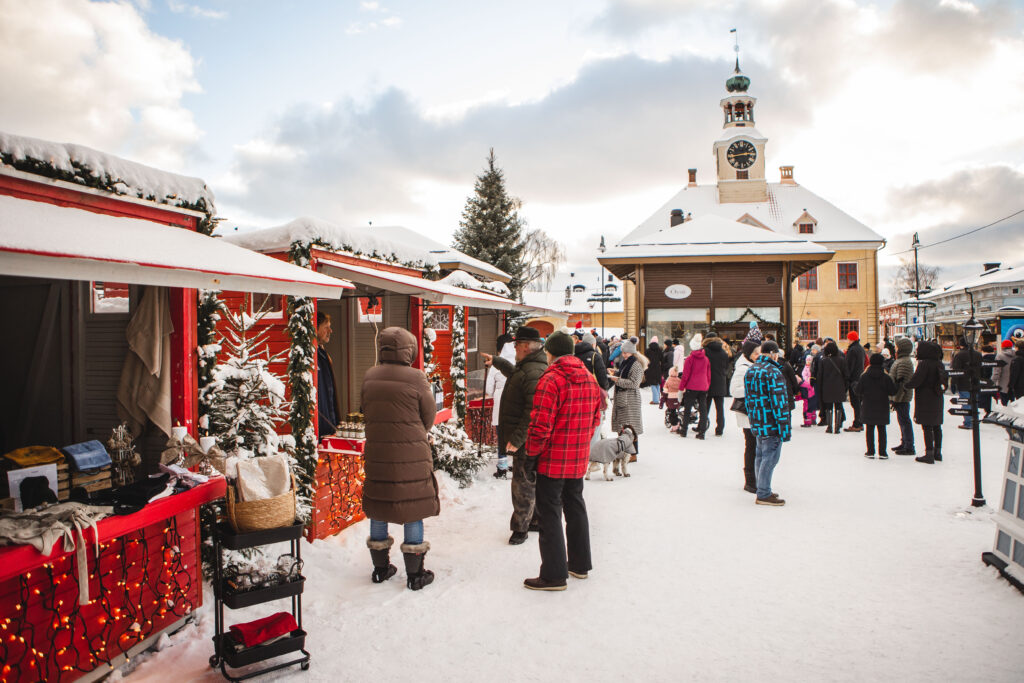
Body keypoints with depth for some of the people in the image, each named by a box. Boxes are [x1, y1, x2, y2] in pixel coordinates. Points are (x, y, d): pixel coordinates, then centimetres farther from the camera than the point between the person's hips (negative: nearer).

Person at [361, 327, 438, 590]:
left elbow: (365, 410, 9)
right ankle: (415, 574, 14)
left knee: (378, 508, 15)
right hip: (411, 454, -4)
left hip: (376, 452, 4)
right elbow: (429, 415, -4)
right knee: (413, 509, 6)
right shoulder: (415, 378, -14)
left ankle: (380, 568, 28)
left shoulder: (369, 377, -1)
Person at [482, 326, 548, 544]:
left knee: (523, 485, 1)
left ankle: (520, 528, 12)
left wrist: (518, 438, -26)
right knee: (532, 482, 20)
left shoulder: (534, 373, -23)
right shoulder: (525, 367, 12)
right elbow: (513, 372, 39)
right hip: (527, 439, 11)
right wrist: (495, 361, 49)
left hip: (526, 441, -11)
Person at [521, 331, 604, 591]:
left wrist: (531, 456, -11)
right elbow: (595, 418, 13)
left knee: (549, 515, 3)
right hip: (579, 460, 7)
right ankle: (580, 564, 33)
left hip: (553, 461, -7)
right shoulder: (589, 378, 5)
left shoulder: (551, 379, -19)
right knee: (575, 507, 21)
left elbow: (540, 425, -22)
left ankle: (554, 575, 9)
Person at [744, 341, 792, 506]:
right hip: (771, 424, -9)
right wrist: (784, 428, -17)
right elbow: (779, 401, -19)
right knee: (770, 457, -2)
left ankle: (762, 490, 26)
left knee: (761, 455, 17)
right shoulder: (773, 372, -16)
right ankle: (764, 495, 1)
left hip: (757, 423, 9)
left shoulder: (750, 370, 12)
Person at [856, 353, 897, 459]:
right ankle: (882, 452, 6)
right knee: (882, 430, 7)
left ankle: (870, 451, 8)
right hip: (882, 408, 0)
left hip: (868, 407, 0)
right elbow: (893, 391, -4)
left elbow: (858, 391, -3)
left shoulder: (864, 377, -7)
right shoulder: (886, 377, -9)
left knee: (869, 429, 8)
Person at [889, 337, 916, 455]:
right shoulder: (901, 360, 14)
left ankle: (909, 447, -1)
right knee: (902, 421, 18)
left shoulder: (903, 362, -20)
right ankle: (904, 443, 29)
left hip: (902, 398, -11)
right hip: (903, 397, 11)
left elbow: (901, 383, -23)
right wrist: (895, 398, 23)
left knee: (904, 421, -5)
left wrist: (896, 399, -21)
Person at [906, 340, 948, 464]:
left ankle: (929, 454, -3)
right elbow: (944, 378, 17)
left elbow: (916, 380, -19)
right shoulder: (939, 363, 8)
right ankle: (937, 452, 23)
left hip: (926, 400, -8)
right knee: (936, 426, 15)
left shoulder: (924, 363, -17)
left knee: (927, 427, -4)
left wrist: (905, 385, -4)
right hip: (938, 399, 8)